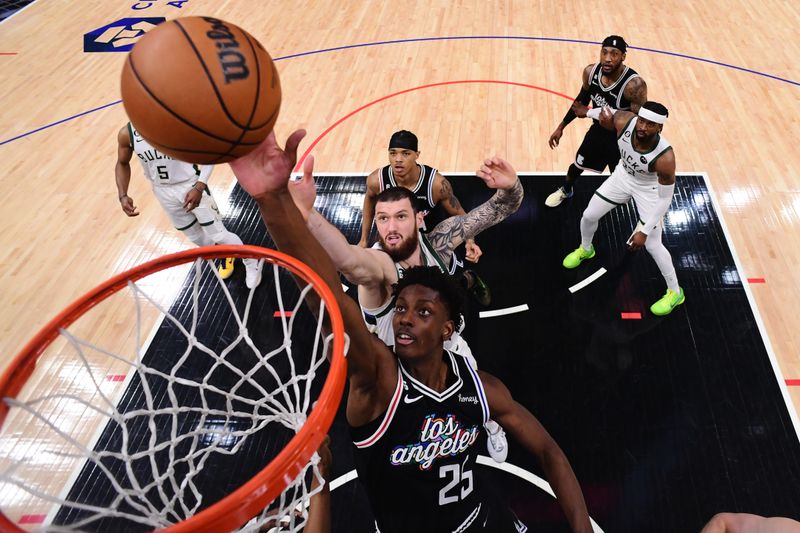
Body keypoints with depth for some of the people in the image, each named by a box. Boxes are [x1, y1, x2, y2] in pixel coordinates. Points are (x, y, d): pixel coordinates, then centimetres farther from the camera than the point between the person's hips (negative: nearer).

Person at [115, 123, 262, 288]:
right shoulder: (126, 134, -12)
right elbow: (122, 164, 7)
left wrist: (199, 187, -25)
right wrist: (123, 195, -7)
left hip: (191, 186, -4)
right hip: (163, 192, 4)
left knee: (218, 234, -1)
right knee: (195, 237, 17)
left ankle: (251, 262, 24)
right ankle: (226, 255, 46)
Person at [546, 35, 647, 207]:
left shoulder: (634, 84, -33)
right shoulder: (591, 71, -16)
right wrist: (561, 127, 7)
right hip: (598, 131, 5)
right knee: (577, 165, 24)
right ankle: (565, 191, 57)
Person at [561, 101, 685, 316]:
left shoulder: (664, 157, -40)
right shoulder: (623, 121, -32)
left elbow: (665, 198, -29)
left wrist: (645, 231, -28)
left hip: (648, 188, -5)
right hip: (623, 175, 5)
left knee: (652, 244, -4)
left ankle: (675, 292, 19)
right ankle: (585, 249, 46)